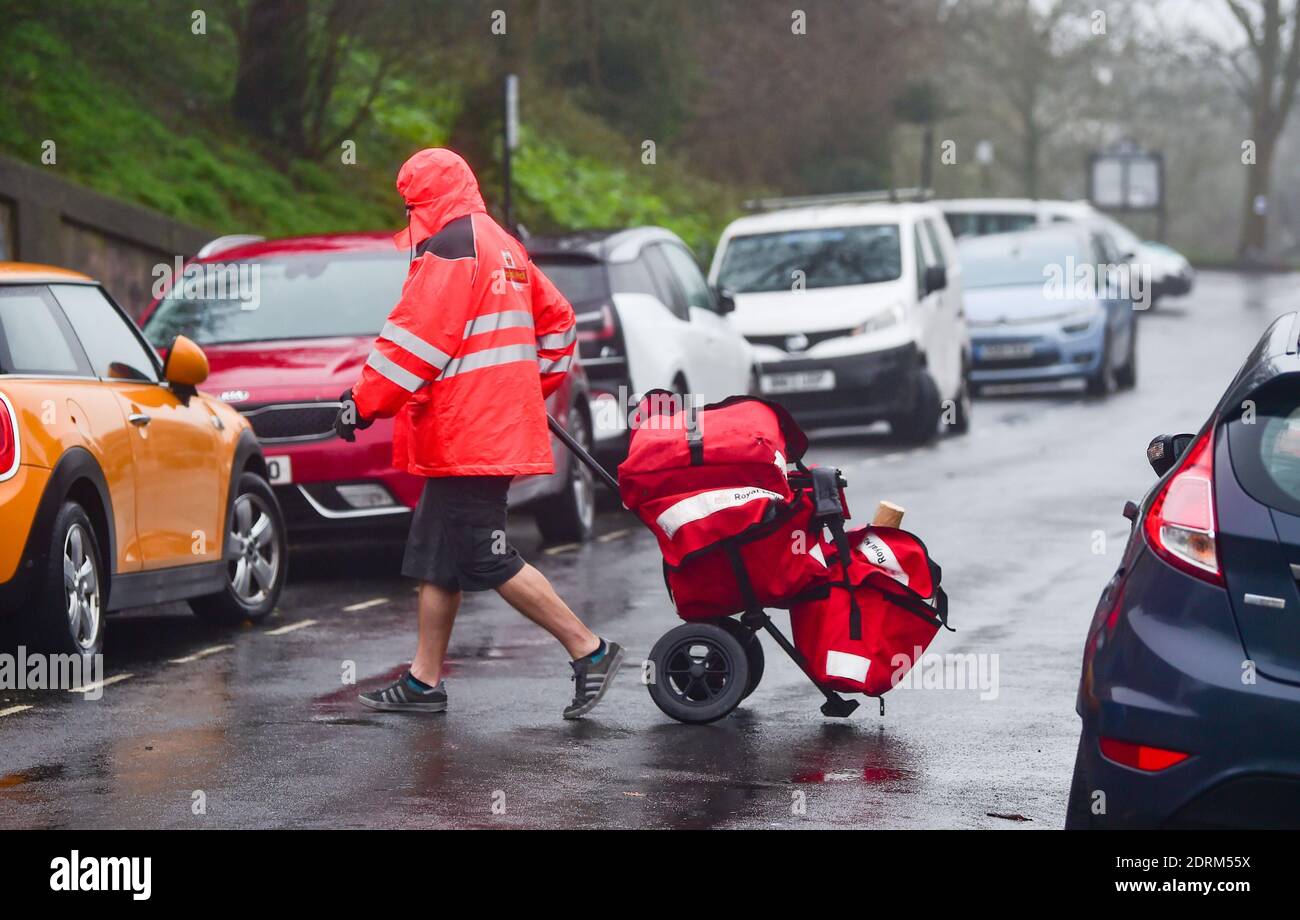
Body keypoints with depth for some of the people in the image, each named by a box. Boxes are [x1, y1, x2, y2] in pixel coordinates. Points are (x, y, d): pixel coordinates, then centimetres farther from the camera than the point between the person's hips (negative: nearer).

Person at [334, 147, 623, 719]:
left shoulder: (449, 248, -12)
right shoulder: (504, 248, 18)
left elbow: (416, 339, -18)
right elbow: (556, 319, 26)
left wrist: (364, 401, -12)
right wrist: (534, 387, 29)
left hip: (466, 433, -10)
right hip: (499, 427, 10)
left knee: (487, 561, -9)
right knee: (436, 557, 13)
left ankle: (589, 650, -6)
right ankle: (424, 682, 16)